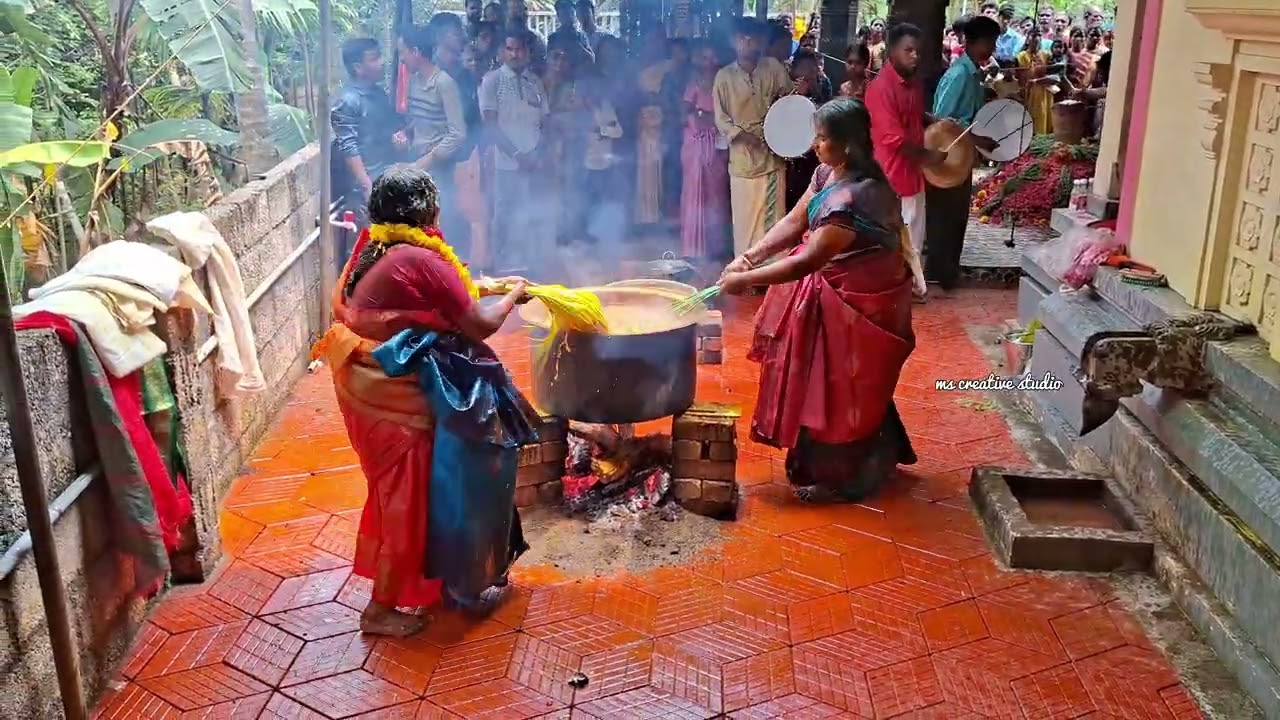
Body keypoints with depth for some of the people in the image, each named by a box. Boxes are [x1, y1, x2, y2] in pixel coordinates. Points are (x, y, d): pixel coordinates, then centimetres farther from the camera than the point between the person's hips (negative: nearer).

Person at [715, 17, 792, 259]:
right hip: (742, 156, -1)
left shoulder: (774, 67, 1)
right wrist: (743, 134, -14)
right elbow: (721, 118, -1)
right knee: (744, 216, 3)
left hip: (773, 153, 1)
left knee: (773, 215, 3)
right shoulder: (724, 76, -1)